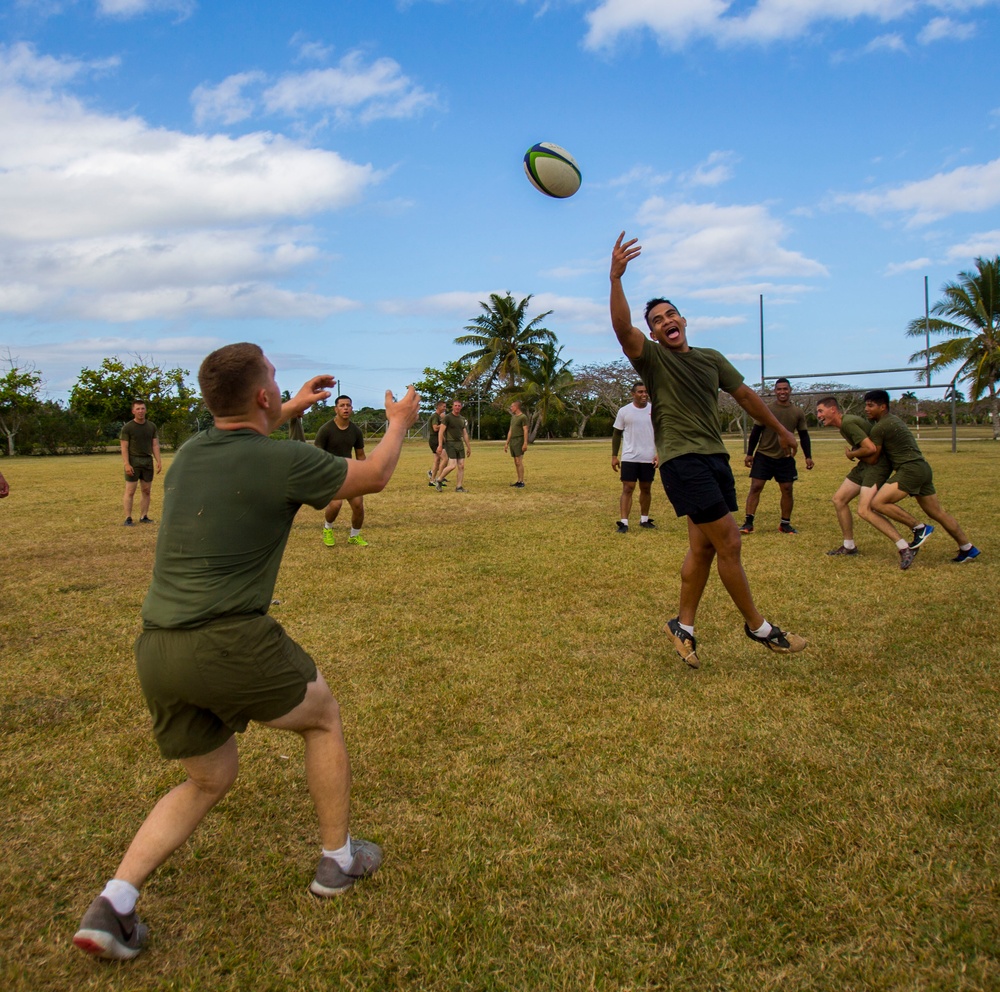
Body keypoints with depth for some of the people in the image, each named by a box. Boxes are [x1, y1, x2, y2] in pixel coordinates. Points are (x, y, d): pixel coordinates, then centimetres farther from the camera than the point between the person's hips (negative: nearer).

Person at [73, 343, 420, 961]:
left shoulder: (189, 453, 10)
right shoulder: (285, 462, -10)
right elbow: (373, 476, 8)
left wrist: (292, 410, 43)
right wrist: (400, 422, 26)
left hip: (158, 651, 7)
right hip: (227, 644, -7)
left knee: (211, 778, 25)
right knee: (324, 717, 21)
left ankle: (113, 906, 15)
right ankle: (339, 860, 32)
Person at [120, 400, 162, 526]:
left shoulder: (151, 426, 9)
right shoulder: (127, 427, -3)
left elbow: (155, 445, 10)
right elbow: (124, 448, -6)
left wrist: (159, 461, 1)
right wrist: (127, 464, -16)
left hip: (148, 461, 4)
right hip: (133, 461, -4)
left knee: (146, 490, 6)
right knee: (130, 491, -5)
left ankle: (143, 517, 13)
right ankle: (128, 518, -3)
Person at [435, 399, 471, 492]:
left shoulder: (462, 419, 14)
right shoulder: (447, 417, -5)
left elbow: (465, 434, 20)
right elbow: (441, 431, -11)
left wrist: (468, 447, 18)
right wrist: (440, 445, -21)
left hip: (460, 444, 6)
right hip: (450, 444, -6)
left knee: (461, 466, 0)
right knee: (452, 465, -16)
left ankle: (459, 487, 5)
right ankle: (438, 480, 3)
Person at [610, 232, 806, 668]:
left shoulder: (711, 359, 15)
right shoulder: (651, 358, -3)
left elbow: (745, 395, 24)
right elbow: (622, 327, -22)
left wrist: (781, 429, 30)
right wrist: (615, 279, -34)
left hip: (716, 458, 7)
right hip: (682, 461, -7)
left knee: (703, 547, 10)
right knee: (729, 542, -7)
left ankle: (683, 626, 23)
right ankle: (758, 627, 9)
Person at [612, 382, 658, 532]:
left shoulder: (655, 410, 1)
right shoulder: (624, 411, -2)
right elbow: (617, 434, 5)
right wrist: (614, 456, 0)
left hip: (649, 458, 2)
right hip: (629, 457, -2)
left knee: (646, 489, 12)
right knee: (627, 489, -6)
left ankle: (644, 519, 25)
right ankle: (623, 522, -8)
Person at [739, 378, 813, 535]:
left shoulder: (798, 412, 2)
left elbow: (804, 435, 9)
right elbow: (756, 432, -1)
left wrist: (808, 456, 4)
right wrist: (749, 453, -2)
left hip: (786, 458, 2)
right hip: (763, 456, -2)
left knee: (787, 490, 3)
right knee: (755, 487, -6)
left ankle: (785, 524, 16)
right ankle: (748, 523, -1)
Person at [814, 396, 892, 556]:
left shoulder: (848, 423, -20)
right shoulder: (844, 424, 12)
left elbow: (871, 448, -24)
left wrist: (851, 454, -8)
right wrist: (854, 454, -1)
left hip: (877, 465, -10)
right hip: (865, 464, 10)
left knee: (865, 510, -20)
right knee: (839, 499, 11)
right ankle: (849, 546, 21)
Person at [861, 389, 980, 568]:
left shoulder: (879, 428, -12)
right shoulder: (893, 419, 18)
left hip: (910, 469, -10)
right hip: (922, 468, 10)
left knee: (878, 502, -18)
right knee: (938, 513, 17)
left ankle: (919, 528, -6)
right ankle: (968, 549, 27)